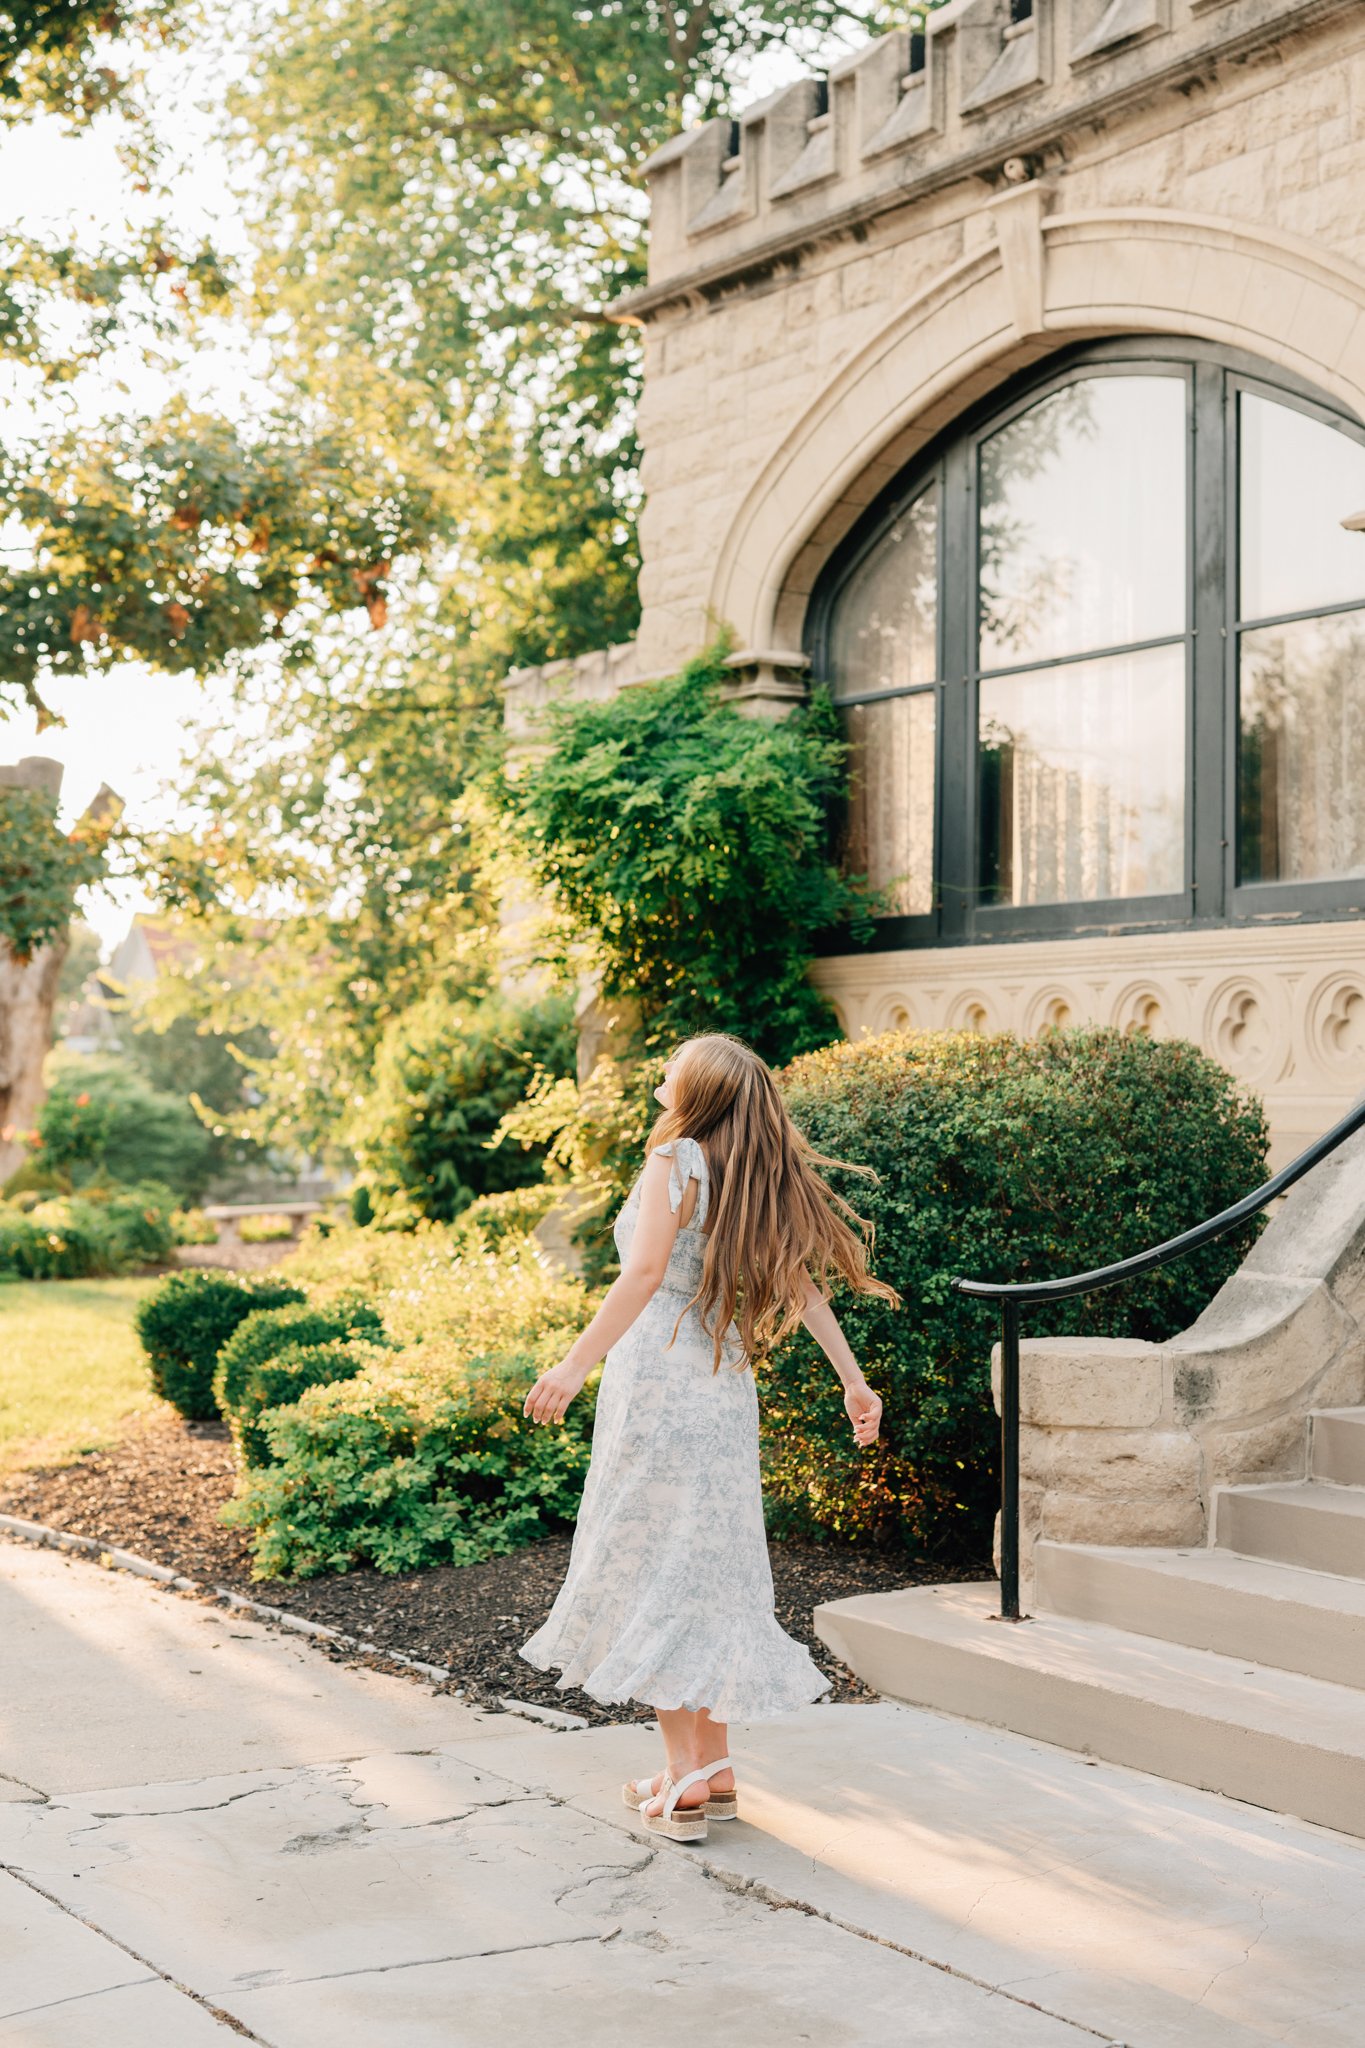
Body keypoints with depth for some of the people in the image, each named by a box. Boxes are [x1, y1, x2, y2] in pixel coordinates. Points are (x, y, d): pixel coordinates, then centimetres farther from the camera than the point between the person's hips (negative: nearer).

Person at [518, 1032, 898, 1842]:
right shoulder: (755, 1178, 11)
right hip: (724, 1387, 7)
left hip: (661, 1377, -7)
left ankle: (685, 1780, -1)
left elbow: (645, 1271, -21)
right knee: (710, 1564, 13)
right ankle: (712, 1768, 18)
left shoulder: (677, 1160, -9)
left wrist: (576, 1366, -26)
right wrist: (854, 1381, 13)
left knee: (656, 1568, -1)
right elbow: (800, 1281, 10)